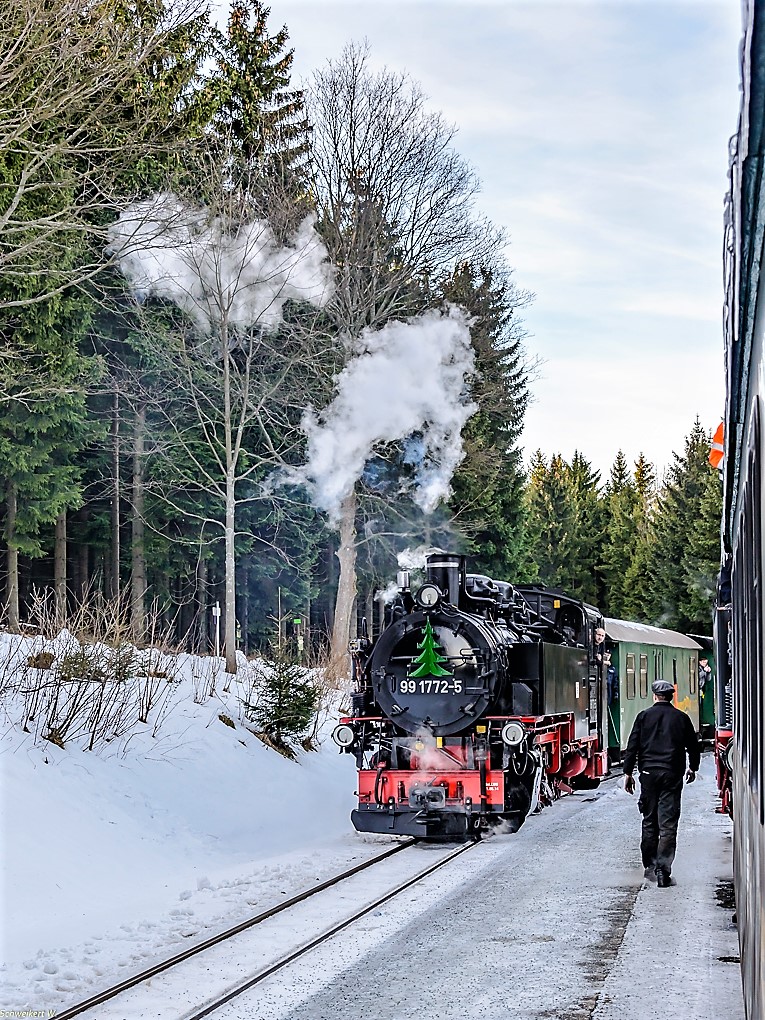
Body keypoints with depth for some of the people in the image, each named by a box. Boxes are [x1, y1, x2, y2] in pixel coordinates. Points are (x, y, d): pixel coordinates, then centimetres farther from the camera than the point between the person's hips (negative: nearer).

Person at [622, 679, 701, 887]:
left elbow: (632, 746, -1)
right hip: (672, 774, -1)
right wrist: (692, 768, 29)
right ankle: (663, 869, -12)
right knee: (668, 823, -4)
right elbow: (693, 746, 12)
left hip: (649, 773, 1)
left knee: (649, 822, 13)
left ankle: (650, 865, 18)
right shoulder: (681, 718, 4)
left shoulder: (644, 716, 1)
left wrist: (628, 772, 4)